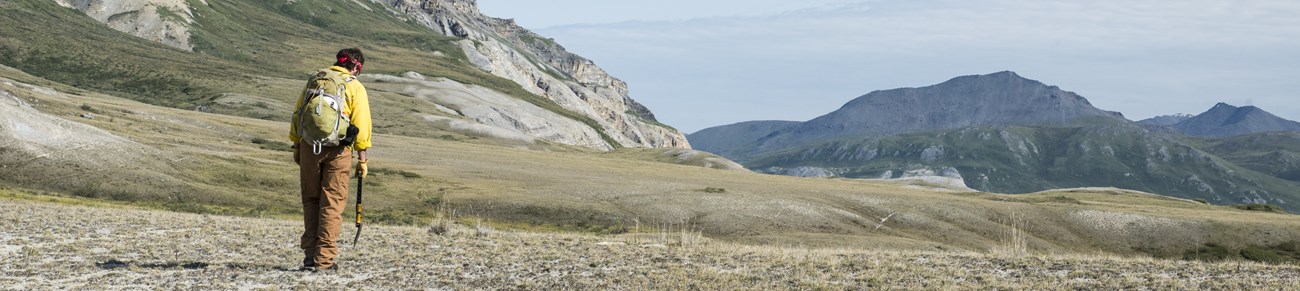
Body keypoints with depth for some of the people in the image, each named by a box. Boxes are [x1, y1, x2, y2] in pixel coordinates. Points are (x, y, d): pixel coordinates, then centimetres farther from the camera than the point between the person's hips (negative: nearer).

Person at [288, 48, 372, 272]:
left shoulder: (314, 80, 13)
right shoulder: (355, 87, 1)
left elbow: (296, 115, 13)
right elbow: (361, 124, -4)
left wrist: (296, 146, 18)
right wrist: (362, 157, 0)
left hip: (308, 147, 3)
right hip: (338, 150, -3)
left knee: (311, 201, 14)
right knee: (332, 203, 1)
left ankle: (310, 256, 13)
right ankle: (324, 259, -2)